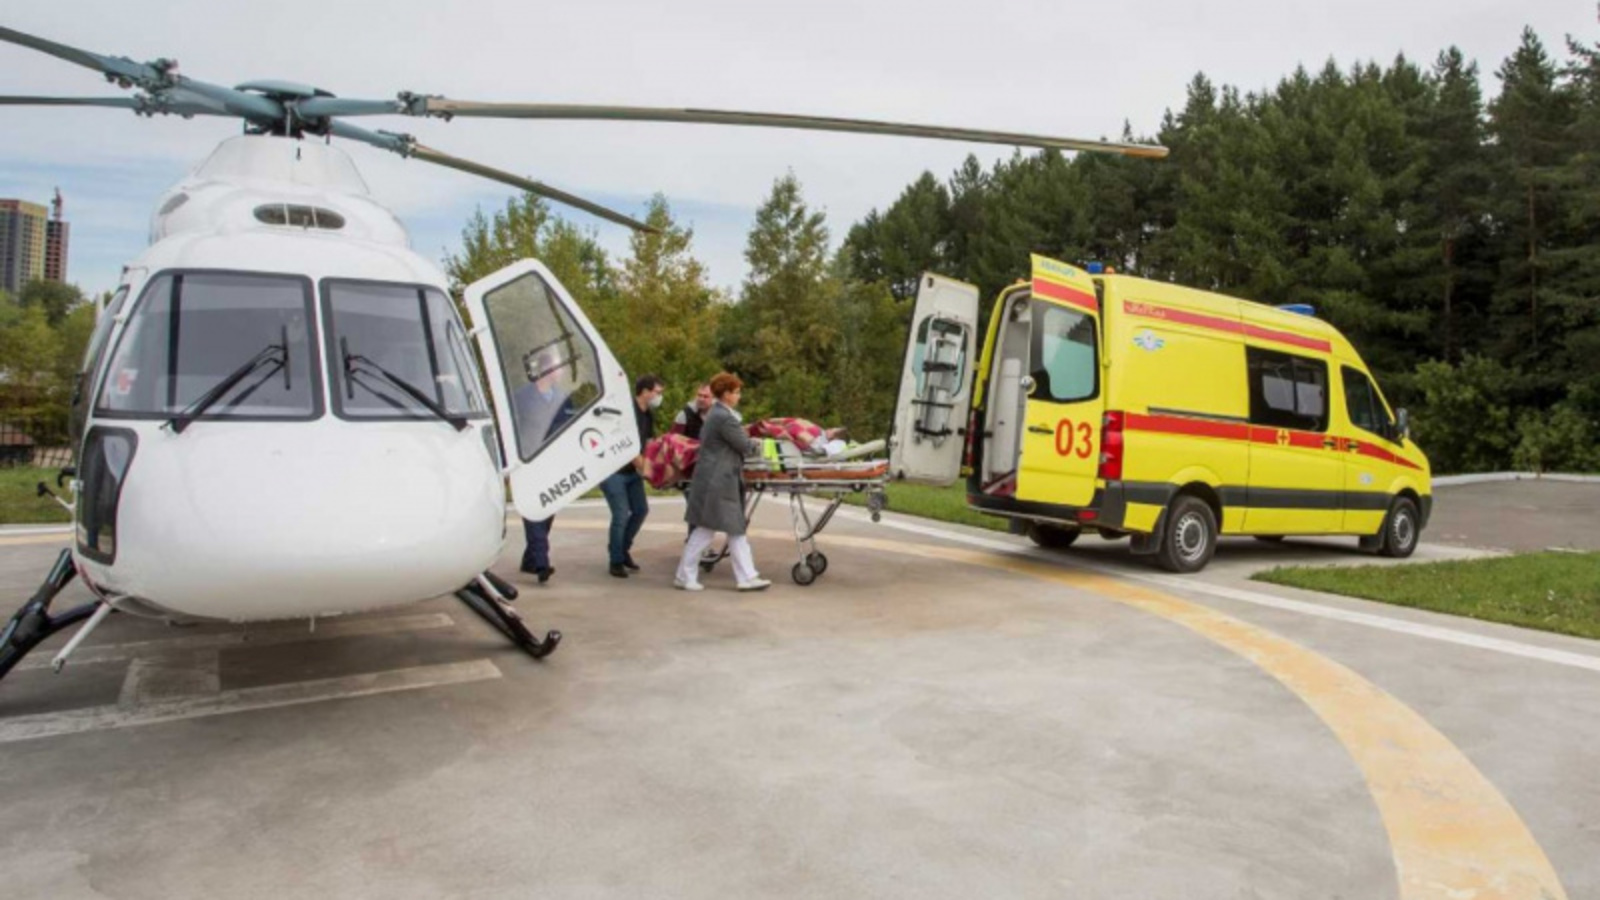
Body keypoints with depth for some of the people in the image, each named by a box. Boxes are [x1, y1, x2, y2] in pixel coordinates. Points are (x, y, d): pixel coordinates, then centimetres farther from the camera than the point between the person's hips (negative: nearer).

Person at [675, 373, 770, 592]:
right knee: (705, 530, -1)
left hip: (716, 480, 10)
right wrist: (758, 446, 6)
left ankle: (747, 577, 14)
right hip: (717, 482, -10)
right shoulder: (724, 417, -19)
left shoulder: (716, 413, 12)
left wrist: (750, 442, 13)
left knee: (737, 530, 10)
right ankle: (685, 577, 10)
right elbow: (745, 446, -14)